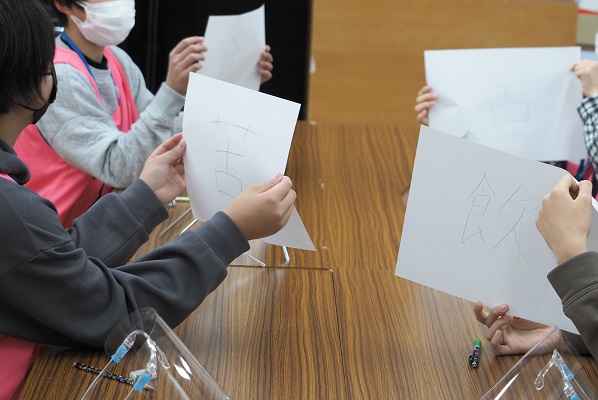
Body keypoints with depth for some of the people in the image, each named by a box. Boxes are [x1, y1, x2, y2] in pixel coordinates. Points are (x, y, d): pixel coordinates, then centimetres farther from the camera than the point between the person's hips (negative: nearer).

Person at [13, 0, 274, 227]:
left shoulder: (116, 60, 3)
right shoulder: (58, 77, -23)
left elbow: (169, 137, 0)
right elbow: (119, 169, -29)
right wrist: (172, 91, -36)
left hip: (86, 221, 8)